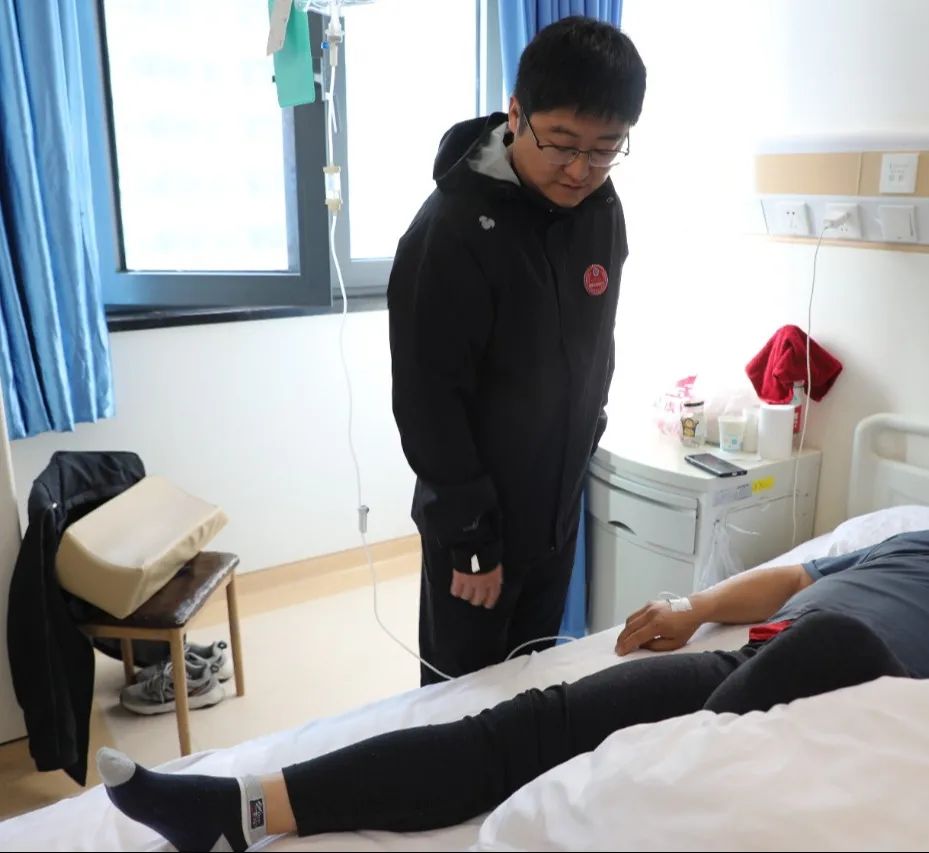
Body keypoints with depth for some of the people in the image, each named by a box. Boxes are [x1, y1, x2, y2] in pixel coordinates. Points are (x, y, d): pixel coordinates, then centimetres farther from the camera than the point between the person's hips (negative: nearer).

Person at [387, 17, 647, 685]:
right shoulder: (453, 229, -23)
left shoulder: (601, 209, -2)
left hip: (559, 506, 6)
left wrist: (585, 438, 14)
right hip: (477, 516, -6)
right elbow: (426, 400, -21)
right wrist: (470, 535, -17)